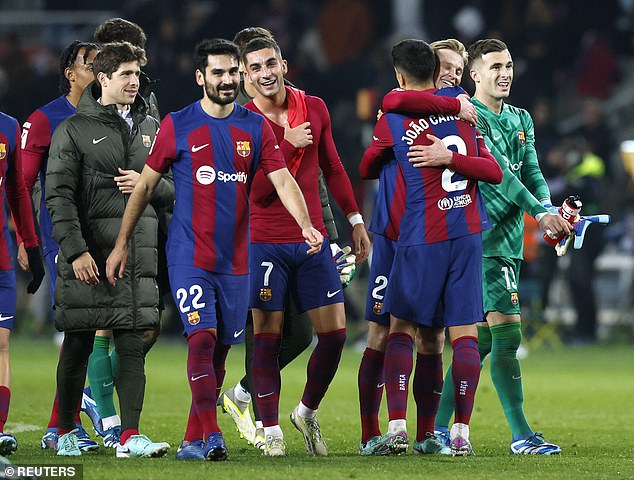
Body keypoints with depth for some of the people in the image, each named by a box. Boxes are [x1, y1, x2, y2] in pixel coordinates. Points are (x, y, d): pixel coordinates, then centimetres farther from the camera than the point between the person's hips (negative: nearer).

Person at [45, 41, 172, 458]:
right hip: (90, 253, -4)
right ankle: (66, 432, 14)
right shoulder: (74, 130, 0)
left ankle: (130, 436, -2)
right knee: (78, 344, 2)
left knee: (133, 345, -1)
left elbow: (174, 187, 20)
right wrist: (75, 250, -15)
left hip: (140, 252, 4)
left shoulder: (151, 128, 15)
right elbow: (59, 196, -6)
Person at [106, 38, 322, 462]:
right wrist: (121, 244, 5)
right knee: (201, 338, -17)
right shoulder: (177, 126, 0)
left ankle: (193, 438, 17)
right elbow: (145, 185, 6)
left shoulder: (255, 127, 6)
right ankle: (211, 434, -20)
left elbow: (282, 179, -1)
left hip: (236, 259, 3)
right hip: (189, 254, -3)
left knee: (220, 349, 7)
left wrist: (306, 225, -19)